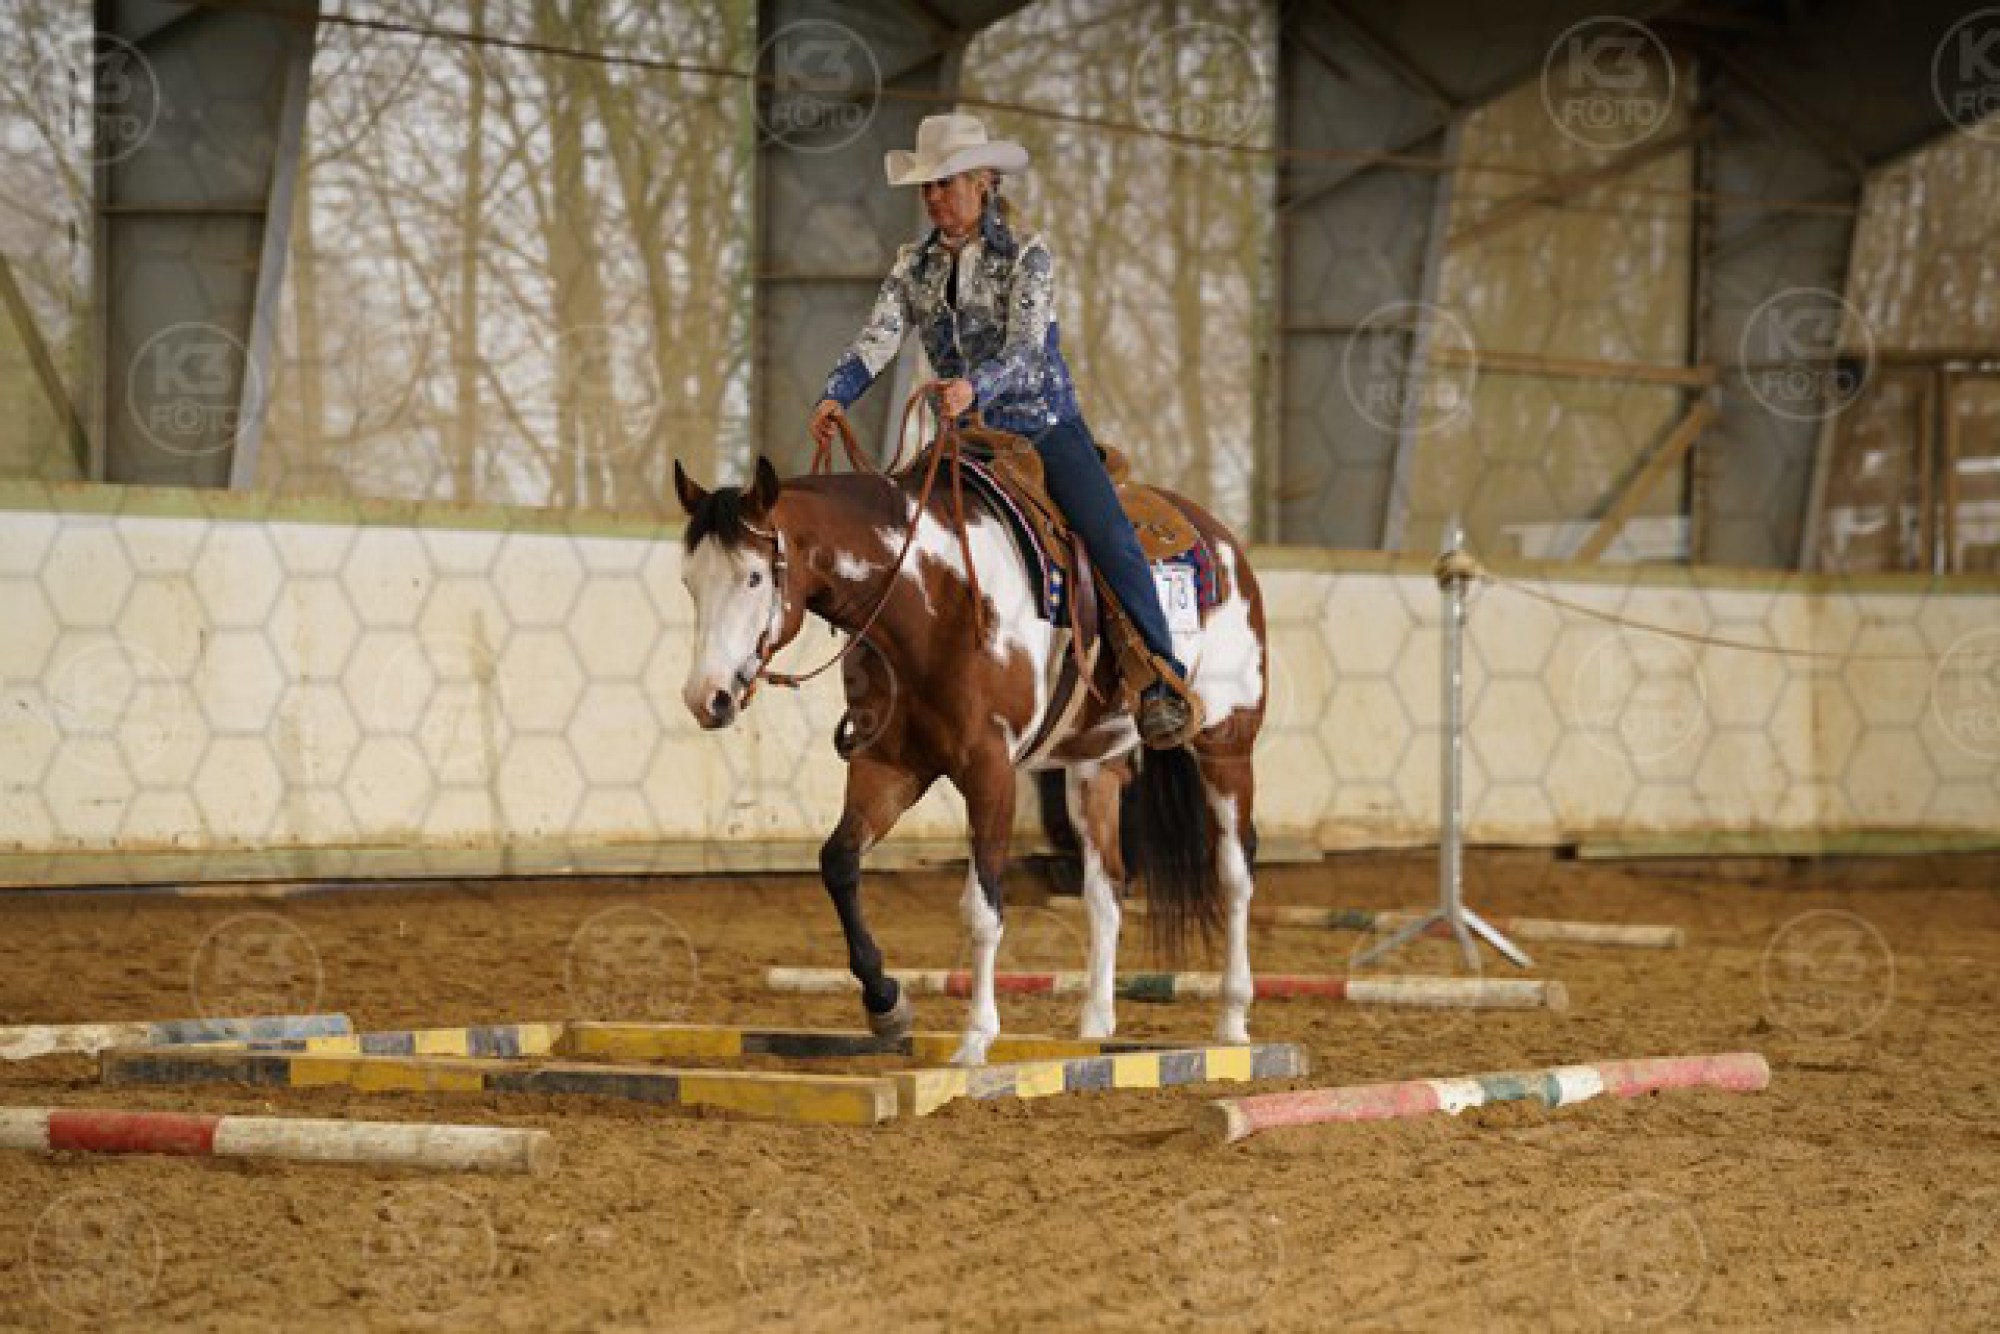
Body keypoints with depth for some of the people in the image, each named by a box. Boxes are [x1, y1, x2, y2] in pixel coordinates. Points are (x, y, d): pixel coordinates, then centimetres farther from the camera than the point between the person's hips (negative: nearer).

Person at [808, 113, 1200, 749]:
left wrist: (976, 386, -44)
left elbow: (1026, 350, -23)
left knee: (1110, 537, -23)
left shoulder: (1026, 255, -10)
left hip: (1044, 423, -5)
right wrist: (836, 397, -29)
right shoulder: (914, 265, 4)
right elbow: (878, 337, -9)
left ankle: (1166, 683, -23)